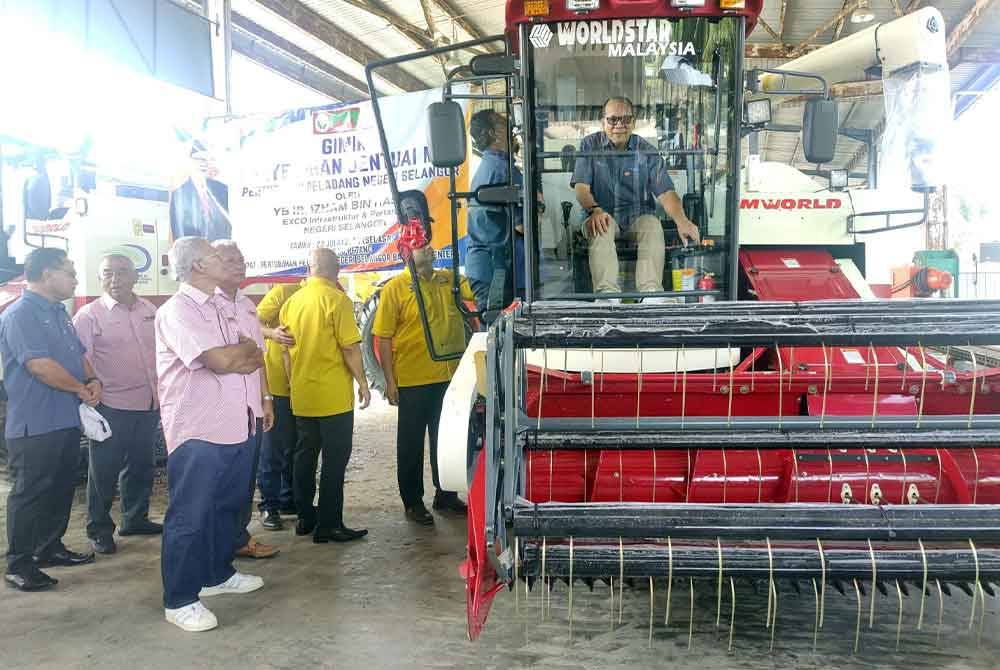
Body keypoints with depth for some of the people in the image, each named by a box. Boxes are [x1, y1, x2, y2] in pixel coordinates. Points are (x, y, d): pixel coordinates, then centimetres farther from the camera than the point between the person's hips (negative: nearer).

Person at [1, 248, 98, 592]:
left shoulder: (60, 312, 15)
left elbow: (79, 353, 20)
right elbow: (40, 365, -24)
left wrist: (92, 380, 0)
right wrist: (81, 389, -13)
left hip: (67, 420, 9)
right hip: (35, 425, -9)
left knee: (62, 489, 16)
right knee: (29, 494, -1)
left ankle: (50, 548, 30)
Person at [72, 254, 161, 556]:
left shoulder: (149, 310, 8)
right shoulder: (89, 315, -7)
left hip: (149, 405, 5)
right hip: (112, 407, -5)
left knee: (141, 466, 17)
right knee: (104, 471, 5)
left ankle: (135, 518, 34)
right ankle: (99, 530, 19)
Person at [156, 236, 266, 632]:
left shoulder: (220, 309, 15)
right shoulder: (176, 311, -13)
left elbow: (255, 360, 10)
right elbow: (222, 361, -23)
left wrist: (234, 356, -11)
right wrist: (246, 348, -3)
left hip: (235, 426, 9)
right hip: (198, 433, -9)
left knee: (227, 507, 19)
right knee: (189, 516, 0)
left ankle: (218, 574, 36)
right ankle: (179, 600, 11)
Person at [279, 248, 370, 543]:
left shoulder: (292, 301, 7)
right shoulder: (337, 299, -12)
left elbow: (286, 345, 14)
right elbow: (350, 347, -15)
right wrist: (362, 381, -5)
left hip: (301, 395, 6)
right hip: (333, 395, -6)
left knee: (305, 455, 15)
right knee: (335, 459, 1)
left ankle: (305, 518, 23)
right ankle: (328, 525, 3)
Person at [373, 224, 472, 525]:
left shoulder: (449, 280, 7)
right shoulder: (395, 288, -7)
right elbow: (383, 337, -8)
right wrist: (389, 380, -11)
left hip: (449, 377, 5)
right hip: (413, 380, -4)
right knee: (411, 443, 7)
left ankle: (445, 494, 31)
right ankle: (412, 502, 20)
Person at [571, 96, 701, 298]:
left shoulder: (646, 151, 4)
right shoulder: (589, 145, 5)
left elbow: (665, 192, -6)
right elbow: (581, 187, -4)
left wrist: (681, 221, -25)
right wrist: (594, 209, -26)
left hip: (638, 216, 1)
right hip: (603, 215, -1)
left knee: (654, 227, -31)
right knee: (601, 229, -34)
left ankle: (650, 292, -45)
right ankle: (607, 292, -48)